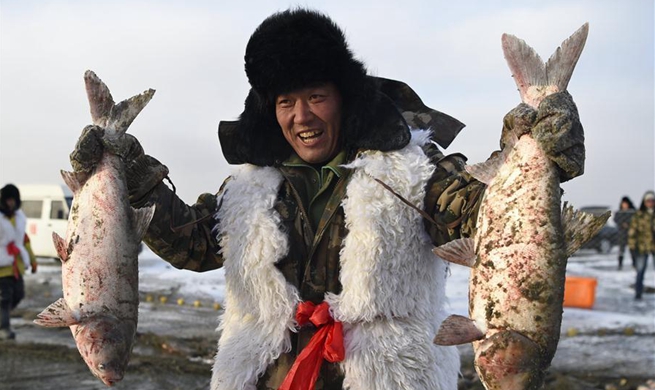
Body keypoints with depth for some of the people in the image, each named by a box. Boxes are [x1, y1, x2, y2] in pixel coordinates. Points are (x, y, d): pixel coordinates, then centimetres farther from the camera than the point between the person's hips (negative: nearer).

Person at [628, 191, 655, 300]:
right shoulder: (639, 215, -1)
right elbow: (632, 230, 0)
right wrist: (632, 245, -4)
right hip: (642, 247, -1)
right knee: (640, 271, 4)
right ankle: (638, 293, 12)